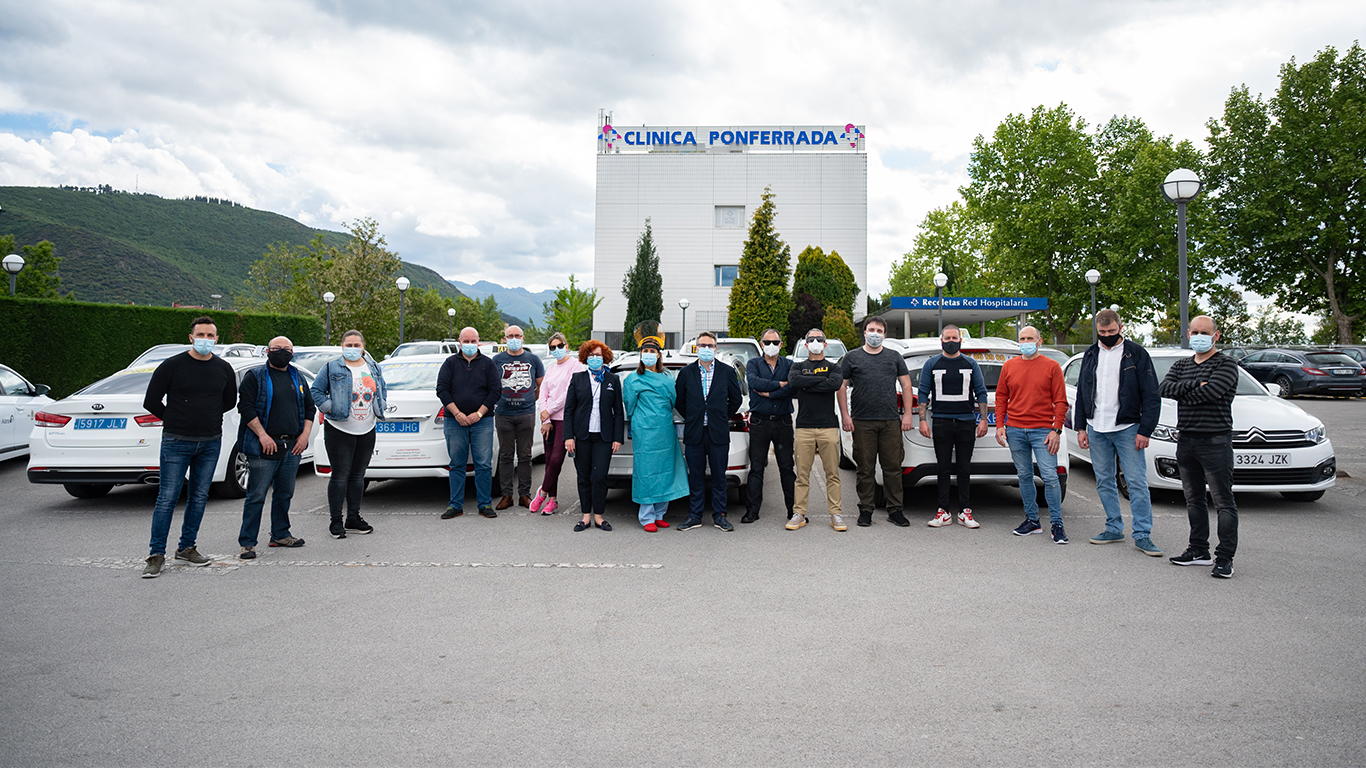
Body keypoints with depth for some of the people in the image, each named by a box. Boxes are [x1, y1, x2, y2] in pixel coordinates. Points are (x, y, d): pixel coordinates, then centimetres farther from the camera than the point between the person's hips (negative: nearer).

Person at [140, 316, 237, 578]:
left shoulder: (224, 369, 5)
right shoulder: (172, 365, -6)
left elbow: (230, 401, 20)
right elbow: (151, 401, -1)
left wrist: (207, 418, 13)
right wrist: (175, 421, 5)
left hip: (211, 443, 4)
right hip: (176, 442, -4)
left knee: (200, 497, 10)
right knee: (167, 498, -4)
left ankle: (187, 547, 22)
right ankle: (156, 554, 4)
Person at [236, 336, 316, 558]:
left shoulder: (297, 378, 16)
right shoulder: (255, 376, -1)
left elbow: (309, 408, 20)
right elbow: (245, 407, -9)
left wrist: (305, 435, 7)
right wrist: (263, 435, -16)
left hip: (292, 447, 6)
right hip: (265, 447, -6)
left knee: (285, 493, 13)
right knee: (257, 496, -5)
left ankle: (280, 535, 25)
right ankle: (247, 542, 1)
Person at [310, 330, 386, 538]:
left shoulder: (374, 367, 11)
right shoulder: (332, 368, -3)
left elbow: (383, 389, 23)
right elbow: (316, 390, 0)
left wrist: (380, 407, 10)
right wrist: (329, 408, -8)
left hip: (367, 431, 5)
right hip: (339, 430, -5)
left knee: (358, 475, 11)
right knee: (340, 475, -4)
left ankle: (353, 518, 20)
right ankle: (336, 521, 5)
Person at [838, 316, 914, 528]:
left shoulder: (894, 357, 13)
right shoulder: (852, 357, 7)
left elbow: (906, 385, 13)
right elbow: (841, 387, 6)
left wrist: (908, 413, 5)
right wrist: (845, 415, -3)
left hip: (891, 422, 2)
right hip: (862, 423, -2)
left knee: (893, 467, 3)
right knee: (865, 468, 2)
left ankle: (895, 510, 12)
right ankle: (865, 511, 12)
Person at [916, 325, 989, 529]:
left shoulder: (971, 364, 9)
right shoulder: (932, 364, 7)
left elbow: (981, 393, 9)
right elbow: (923, 393, 5)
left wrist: (983, 420, 1)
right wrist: (922, 420, -3)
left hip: (966, 422, 1)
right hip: (941, 422, -1)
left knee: (965, 469, 3)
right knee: (944, 468, 2)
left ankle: (965, 512, 8)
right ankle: (944, 512, 5)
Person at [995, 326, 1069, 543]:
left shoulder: (1052, 366, 1)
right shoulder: (1009, 366, 10)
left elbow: (1060, 401, 0)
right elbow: (1001, 397, 13)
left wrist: (1056, 430, -7)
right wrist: (1000, 425, 4)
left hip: (1042, 431, -3)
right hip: (1015, 431, 3)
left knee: (1050, 477, -7)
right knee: (1024, 476, 9)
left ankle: (1057, 524, 1)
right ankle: (1032, 520, 19)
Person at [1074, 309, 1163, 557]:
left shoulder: (1136, 353, -2)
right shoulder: (1091, 354, 10)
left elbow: (1151, 395, -4)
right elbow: (1081, 393, 14)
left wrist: (1145, 430, -10)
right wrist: (1081, 428, 8)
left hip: (1127, 428, -4)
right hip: (1096, 430, 4)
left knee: (1137, 482, -5)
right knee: (1104, 482, 9)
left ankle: (1142, 535, -1)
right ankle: (1114, 528, 20)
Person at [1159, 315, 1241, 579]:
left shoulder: (1226, 364, -3)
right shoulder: (1180, 365, 15)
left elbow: (1212, 391, -21)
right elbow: (1164, 388, -3)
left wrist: (1183, 394, -5)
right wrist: (1195, 385, -14)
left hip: (1215, 441, -6)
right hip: (1186, 441, 7)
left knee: (1223, 502, -4)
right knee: (1194, 500, 13)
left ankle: (1224, 558, -1)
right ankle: (1199, 550, 23)